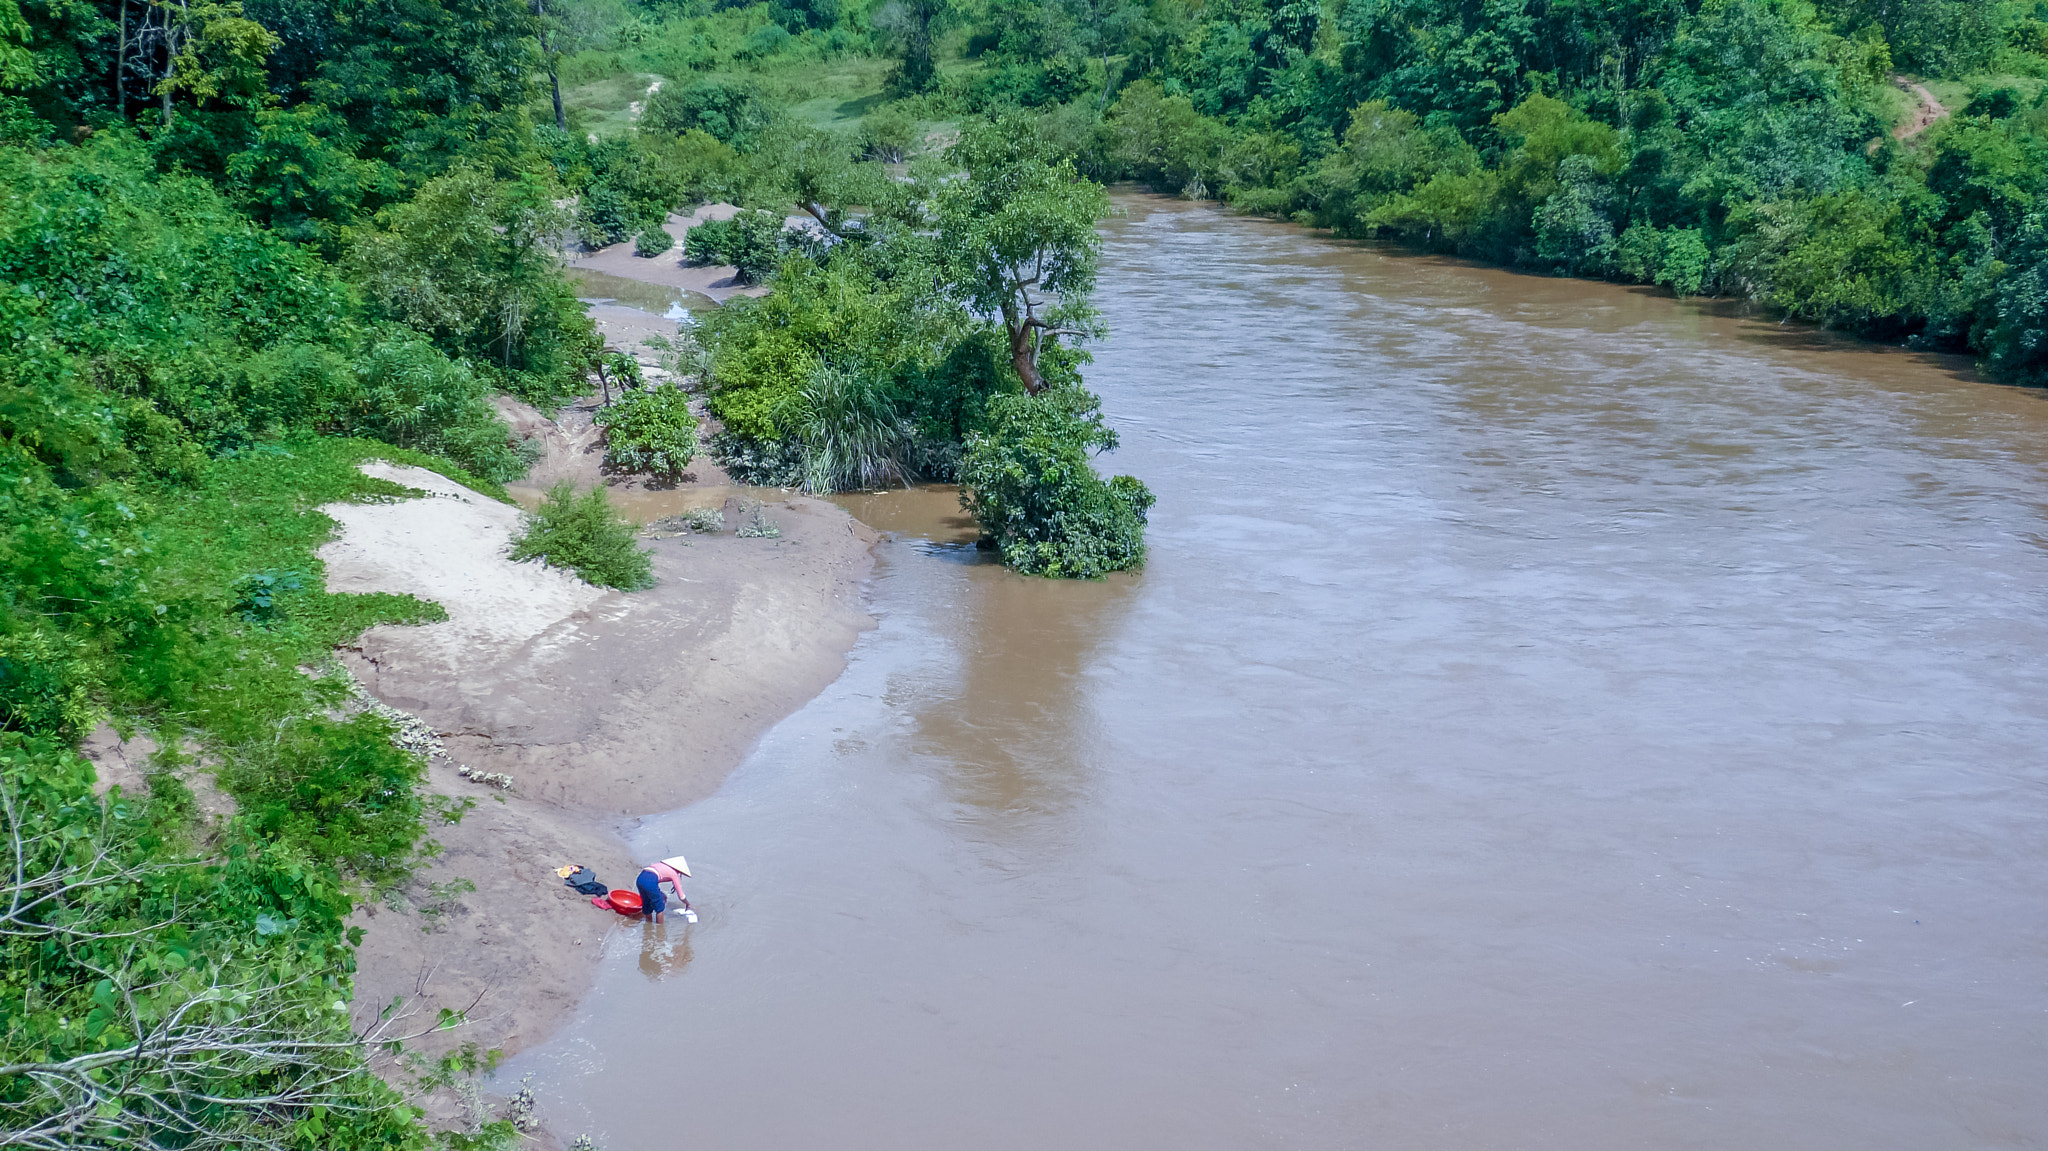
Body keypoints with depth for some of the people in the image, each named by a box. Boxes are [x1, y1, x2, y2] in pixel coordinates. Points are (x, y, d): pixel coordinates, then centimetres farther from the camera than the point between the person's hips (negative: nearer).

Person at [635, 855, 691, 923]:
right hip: (650, 881, -7)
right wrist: (687, 904, 33)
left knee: (647, 905, 25)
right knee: (660, 906, 13)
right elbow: (681, 896, 16)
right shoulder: (674, 874, 12)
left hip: (639, 879, 7)